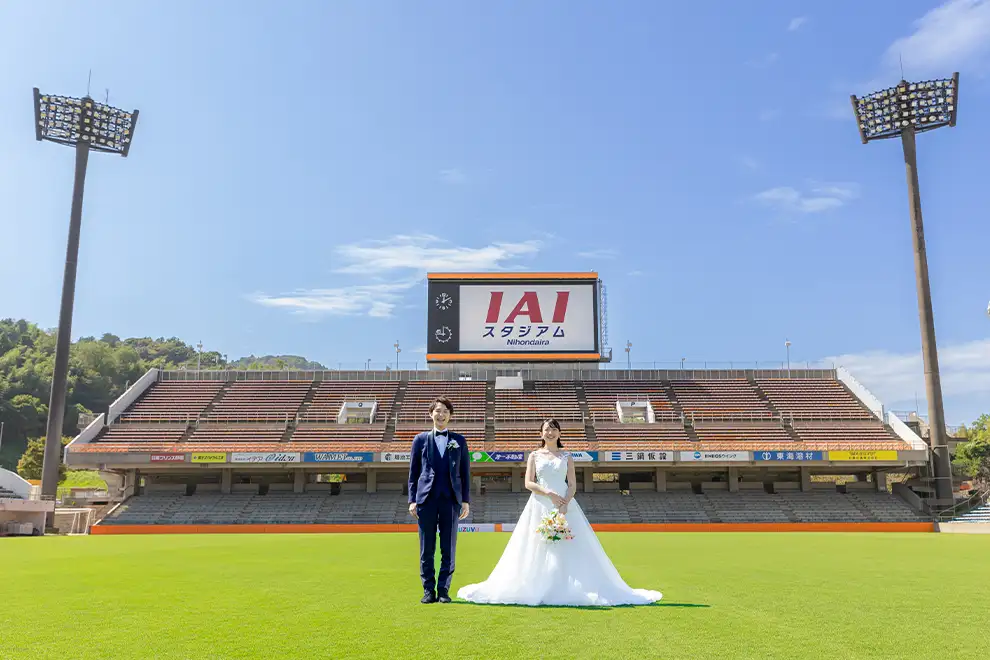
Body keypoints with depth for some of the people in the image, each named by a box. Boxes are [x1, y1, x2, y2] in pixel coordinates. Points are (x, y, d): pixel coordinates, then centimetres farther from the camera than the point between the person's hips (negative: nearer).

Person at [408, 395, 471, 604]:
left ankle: (444, 590, 13)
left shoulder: (459, 440, 11)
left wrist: (466, 500, 3)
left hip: (451, 499, 1)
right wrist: (412, 500, 0)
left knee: (448, 549, 3)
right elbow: (413, 472, 8)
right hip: (426, 499, 0)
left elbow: (465, 472, 10)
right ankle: (428, 590, 13)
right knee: (426, 549, 3)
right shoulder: (420, 439, 9)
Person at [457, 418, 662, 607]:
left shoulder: (566, 457, 10)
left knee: (569, 549, -5)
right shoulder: (535, 455, 8)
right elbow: (528, 483, 0)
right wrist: (549, 494, -13)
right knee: (538, 550, -3)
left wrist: (565, 504, -13)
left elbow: (572, 485, 3)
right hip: (540, 506, 0)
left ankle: (567, 590, -1)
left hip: (564, 506, 1)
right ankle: (537, 590, 4)